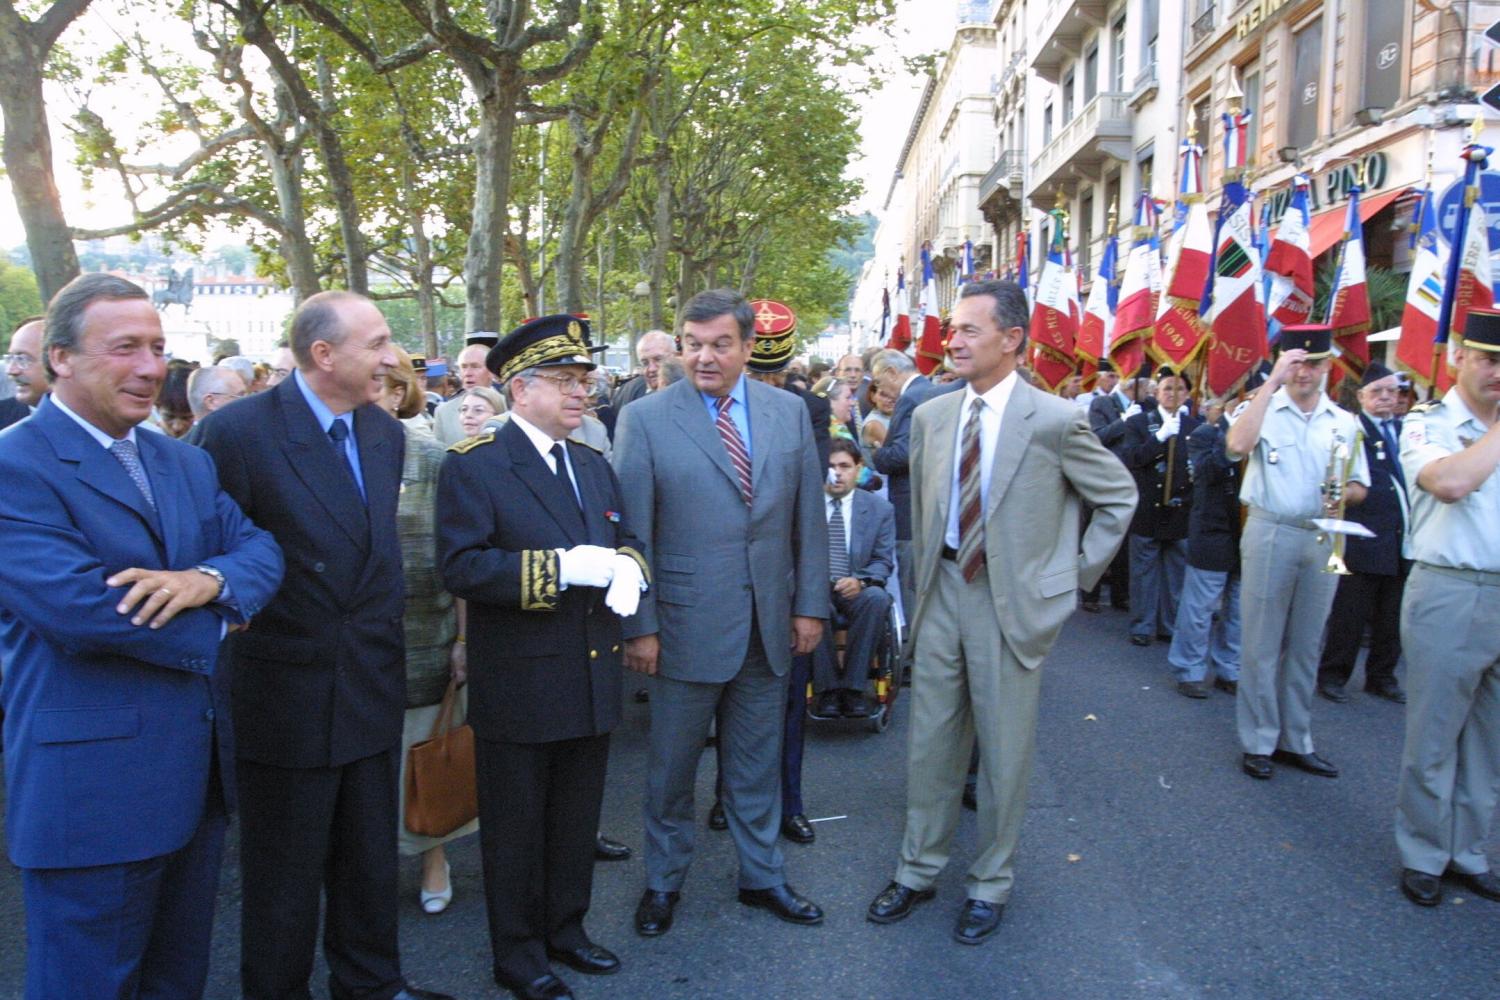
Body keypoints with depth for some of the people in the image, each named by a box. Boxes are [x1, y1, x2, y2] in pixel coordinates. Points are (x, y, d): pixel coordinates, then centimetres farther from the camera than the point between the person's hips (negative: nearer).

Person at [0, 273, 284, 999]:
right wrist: (215, 623, -11)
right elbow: (77, 606, -25)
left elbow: (259, 547, 3)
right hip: (92, 785, -7)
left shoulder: (185, 463, 11)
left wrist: (209, 579, -20)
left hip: (197, 773, 7)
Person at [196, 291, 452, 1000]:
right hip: (286, 693, -5)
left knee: (370, 857, 20)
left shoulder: (386, 432, 5)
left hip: (373, 687, 6)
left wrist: (383, 637, 12)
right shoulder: (238, 431, -16)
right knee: (284, 872, 13)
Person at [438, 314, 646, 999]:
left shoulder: (593, 465, 13)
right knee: (516, 828, 10)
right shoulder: (472, 466, -11)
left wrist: (626, 568, -9)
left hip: (592, 680, 7)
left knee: (577, 822, 19)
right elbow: (461, 565, -21)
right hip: (519, 683, -6)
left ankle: (565, 931, 38)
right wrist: (561, 567, -27)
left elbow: (624, 539, 15)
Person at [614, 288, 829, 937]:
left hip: (768, 624, 3)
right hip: (686, 624, -3)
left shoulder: (790, 412, 3)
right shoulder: (644, 419, -7)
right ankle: (664, 880, 34)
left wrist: (810, 605, 4)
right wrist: (638, 625, -9)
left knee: (758, 763, 17)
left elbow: (808, 516, 6)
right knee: (671, 766, 13)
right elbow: (632, 532, -7)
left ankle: (762, 875, 36)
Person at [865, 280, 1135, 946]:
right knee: (930, 740, 12)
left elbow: (1120, 497, 0)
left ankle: (989, 885, 27)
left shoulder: (1055, 420, -11)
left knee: (1004, 750, 9)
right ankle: (917, 870, 29)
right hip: (943, 592, 4)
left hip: (1014, 600, -4)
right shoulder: (930, 416, 4)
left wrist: (1075, 574, 0)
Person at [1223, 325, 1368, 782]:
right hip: (1271, 534, -4)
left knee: (1305, 646, 12)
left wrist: (1342, 494, -10)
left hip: (1323, 539, 4)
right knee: (1262, 645, 2)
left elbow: (1359, 487, 14)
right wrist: (1271, 383, -21)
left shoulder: (1344, 422, 9)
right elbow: (1237, 445, -25)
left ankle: (1296, 740, 24)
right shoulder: (1263, 409, -3)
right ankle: (1258, 742, 13)